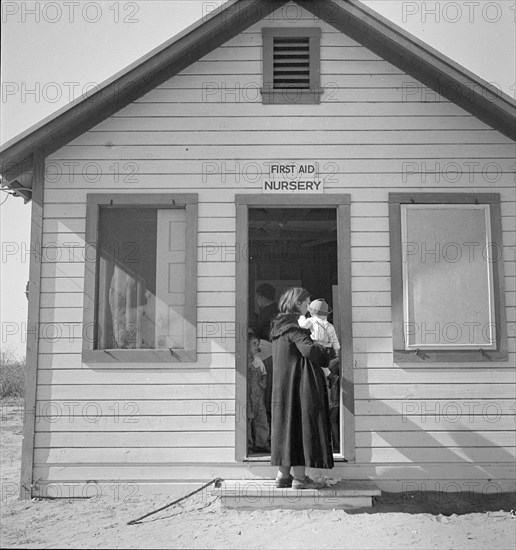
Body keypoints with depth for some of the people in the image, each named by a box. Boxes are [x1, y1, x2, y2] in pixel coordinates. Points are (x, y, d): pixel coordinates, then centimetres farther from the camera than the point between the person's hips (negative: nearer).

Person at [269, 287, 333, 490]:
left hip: (284, 384, 9)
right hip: (298, 382, -9)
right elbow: (309, 350, -28)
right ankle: (299, 477, -1)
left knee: (288, 425, 13)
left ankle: (283, 474, 17)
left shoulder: (279, 325, 14)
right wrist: (321, 350, -4)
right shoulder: (293, 325, -15)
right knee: (301, 424, -4)